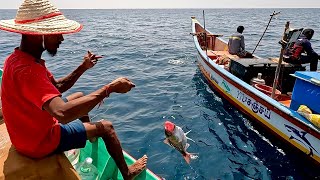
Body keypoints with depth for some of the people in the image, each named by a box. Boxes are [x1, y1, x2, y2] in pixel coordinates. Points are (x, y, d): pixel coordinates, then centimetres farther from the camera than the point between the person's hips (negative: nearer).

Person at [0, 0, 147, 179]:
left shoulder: (19, 59, -3)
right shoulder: (26, 69, -35)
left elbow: (58, 87, 5)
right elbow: (63, 113, -49)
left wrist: (83, 68, -8)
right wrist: (109, 88, -43)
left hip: (31, 128, 9)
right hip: (41, 140, -9)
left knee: (80, 97, 24)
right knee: (106, 127, 2)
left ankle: (88, 133, 47)